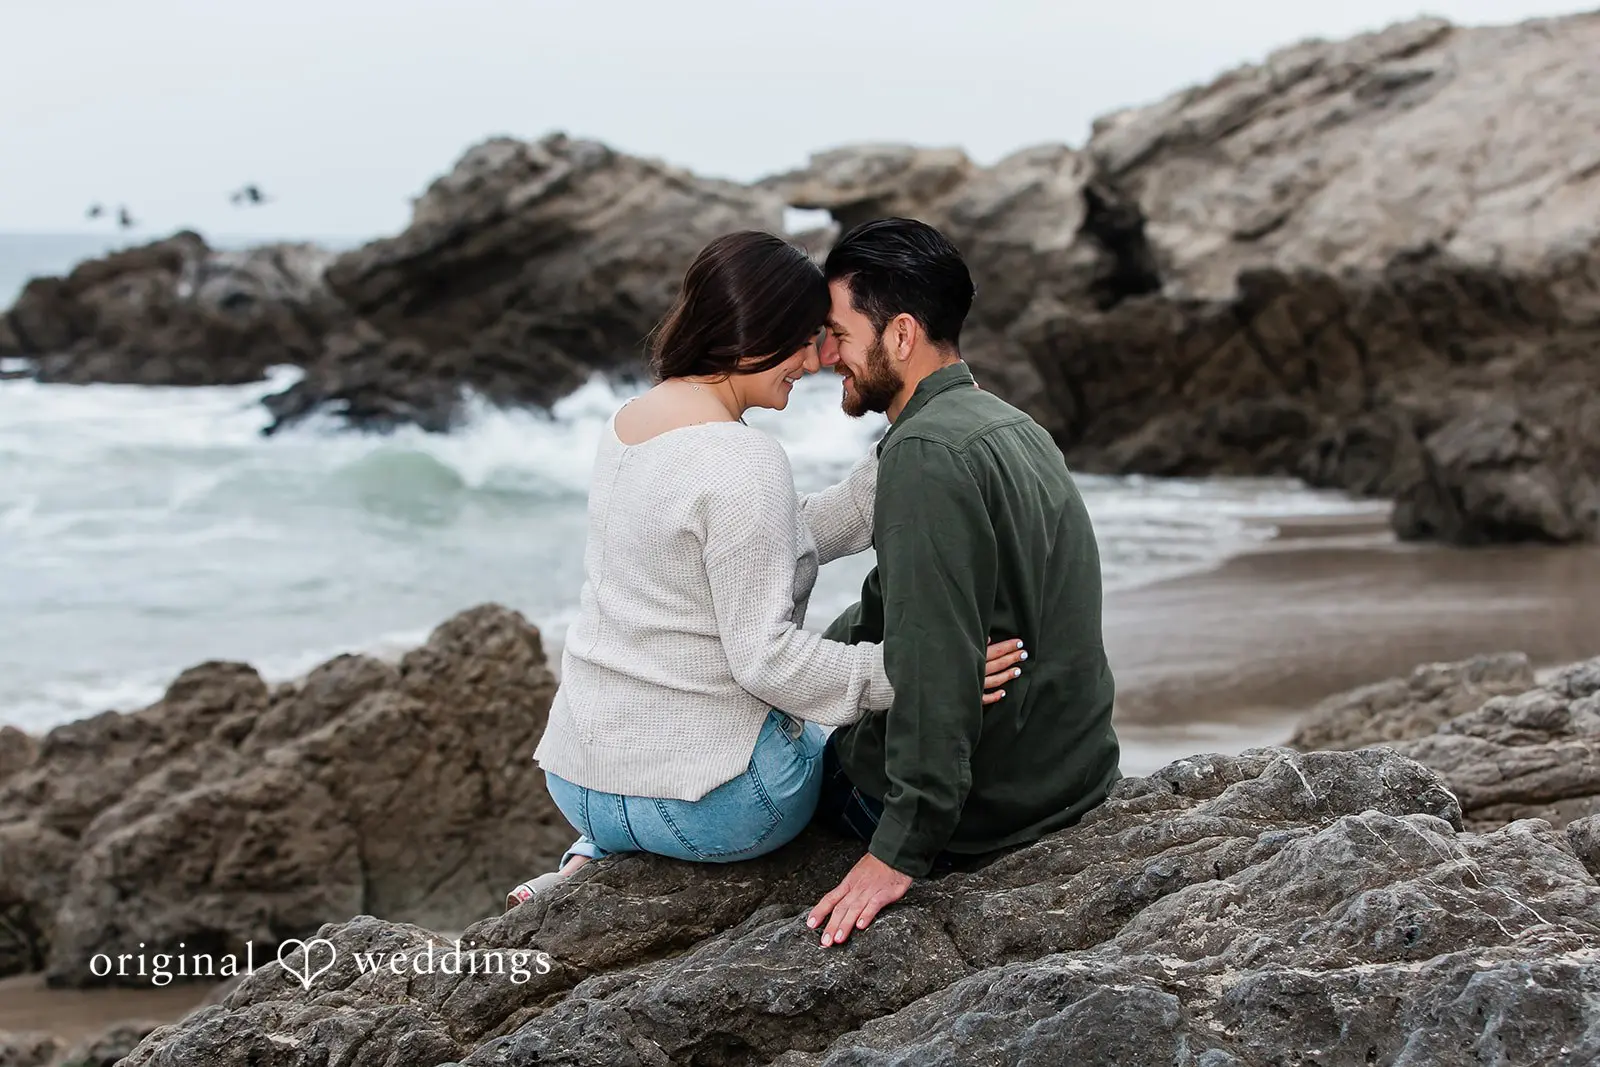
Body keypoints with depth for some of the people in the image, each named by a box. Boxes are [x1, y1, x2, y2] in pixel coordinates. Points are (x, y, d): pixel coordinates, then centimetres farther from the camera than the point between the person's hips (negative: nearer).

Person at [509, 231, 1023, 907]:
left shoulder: (630, 422, 8)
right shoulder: (743, 462, -21)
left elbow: (789, 540, 11)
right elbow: (765, 656, -23)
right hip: (699, 794, -7)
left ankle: (592, 863, 13)